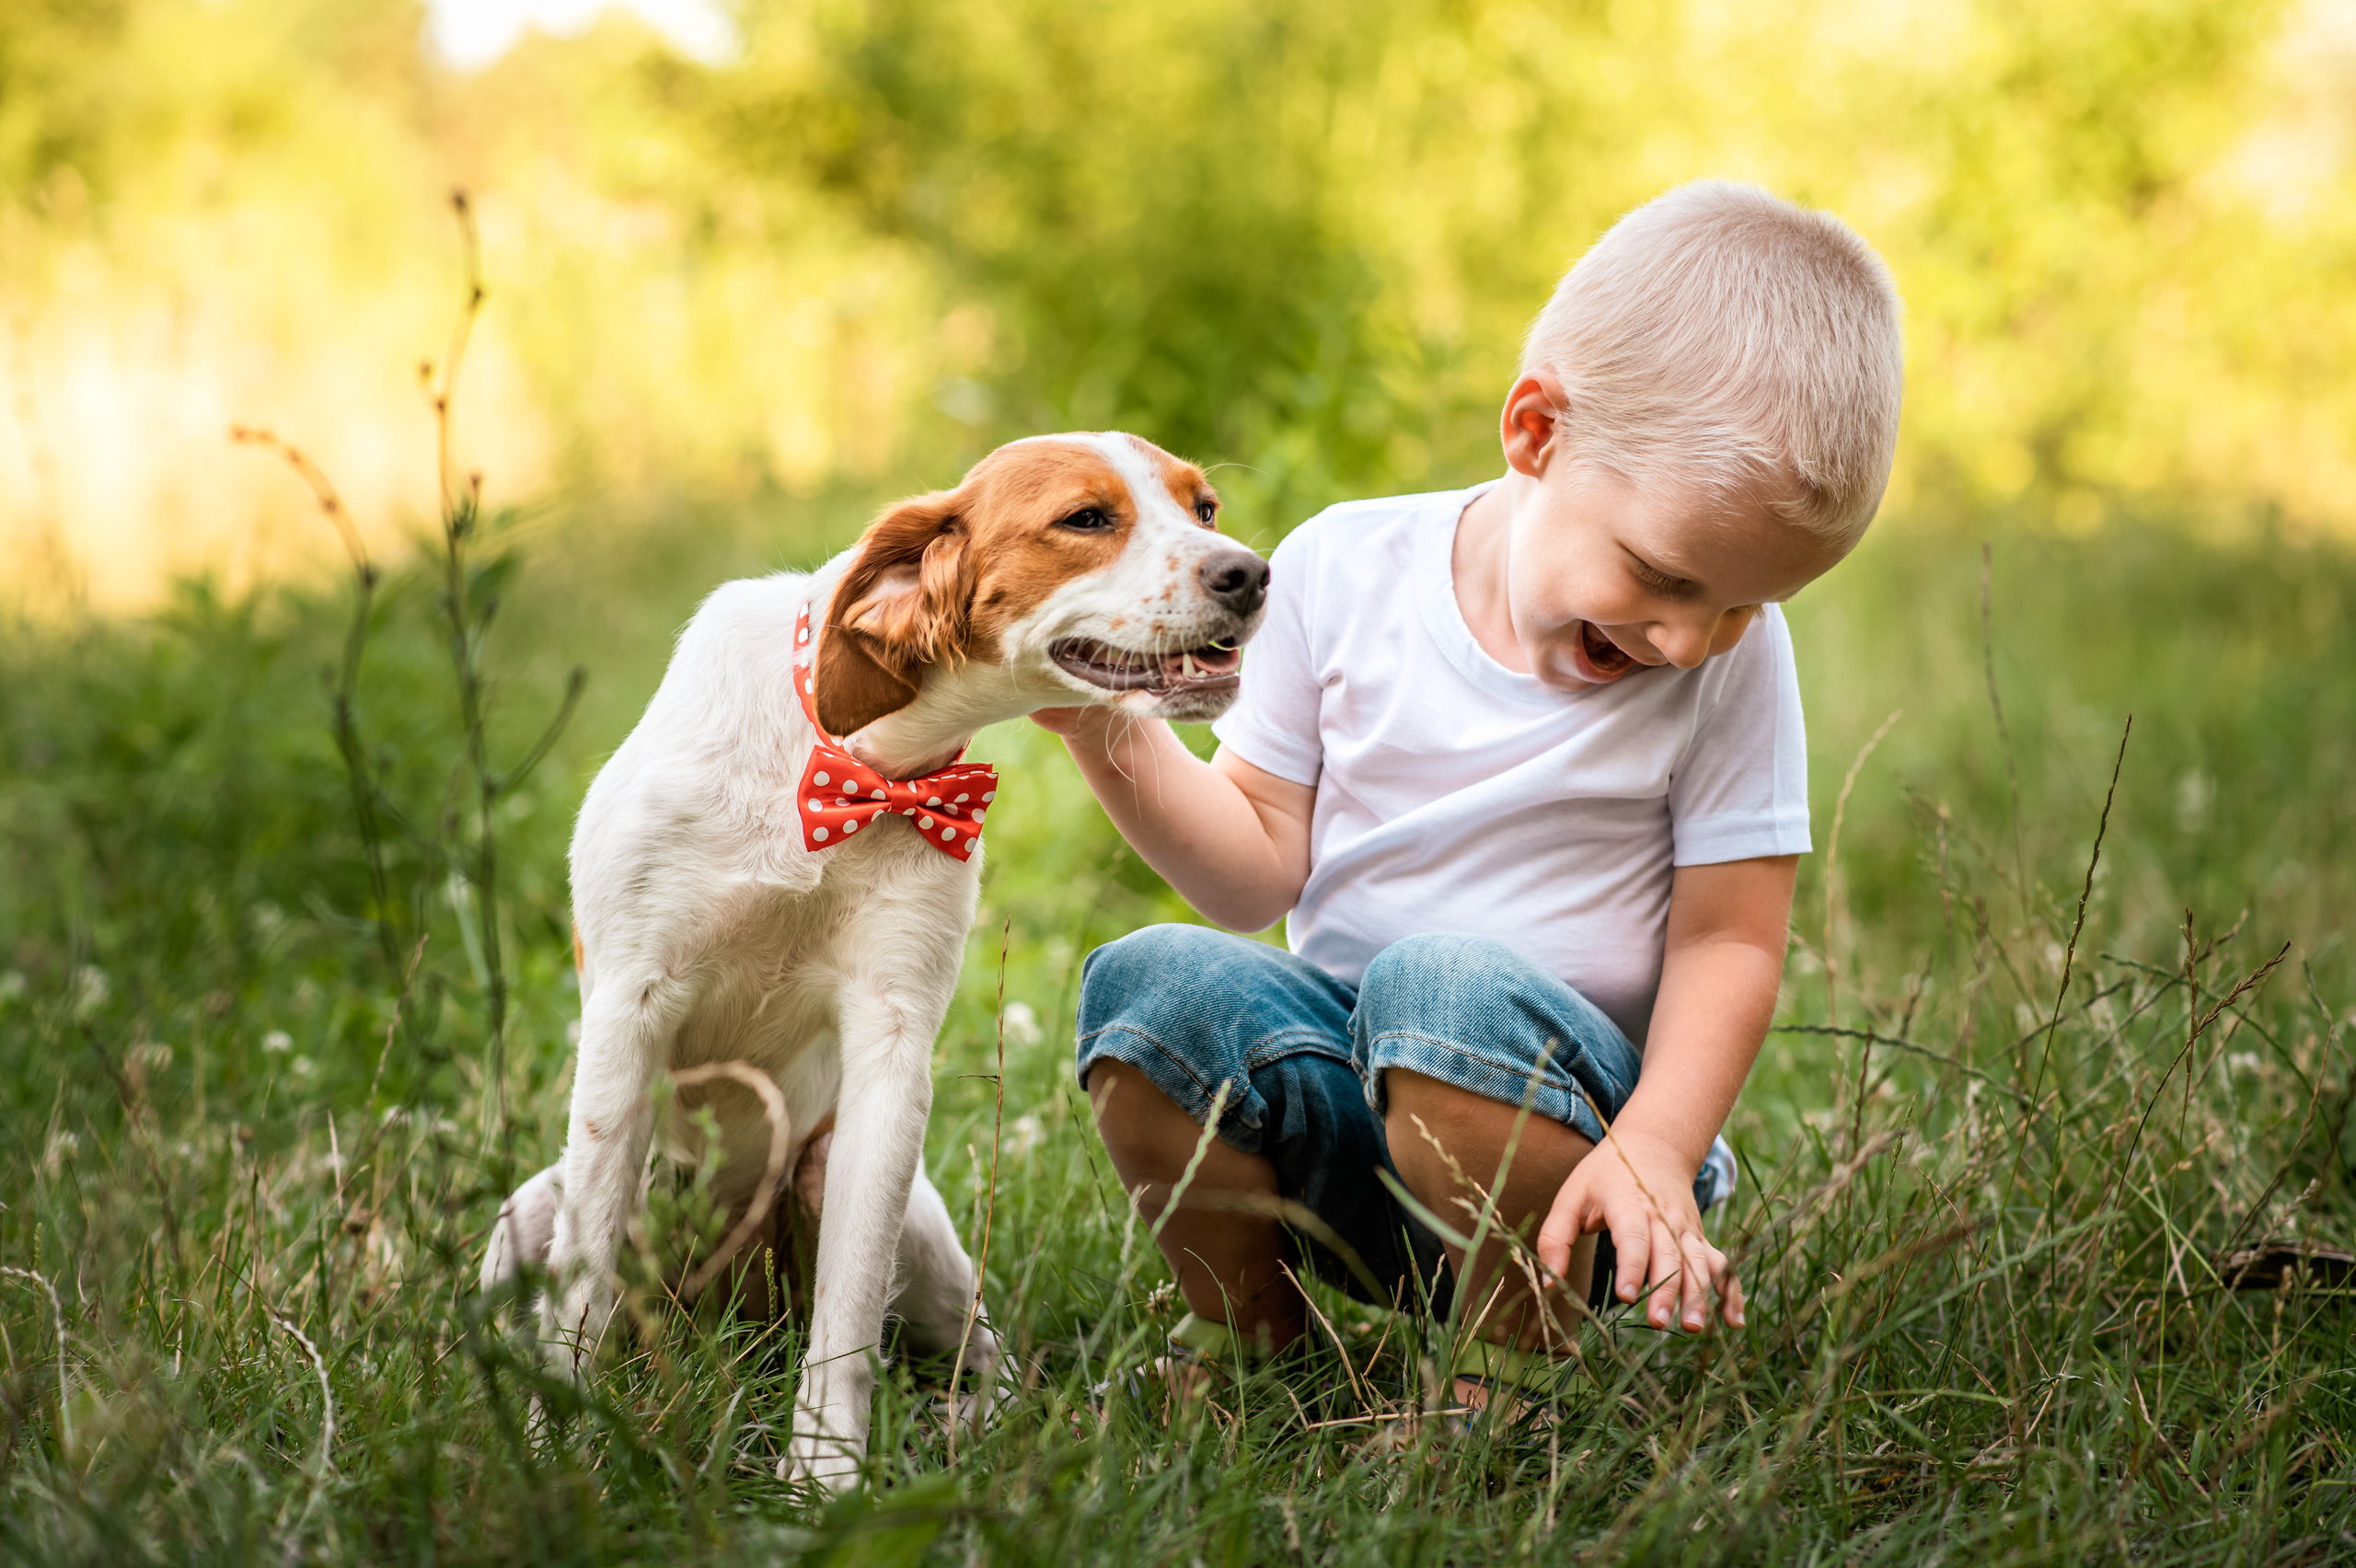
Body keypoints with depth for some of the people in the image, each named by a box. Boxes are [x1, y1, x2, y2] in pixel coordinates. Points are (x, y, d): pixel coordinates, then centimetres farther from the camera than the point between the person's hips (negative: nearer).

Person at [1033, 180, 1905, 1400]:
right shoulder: (1343, 573, -2)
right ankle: (1242, 1331, -2)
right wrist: (1116, 738, -15)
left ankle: (1521, 1369, -14)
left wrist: (1655, 1151, -21)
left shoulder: (1734, 661, -6)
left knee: (1448, 981, -34)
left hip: (1560, 1108, -3)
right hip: (1330, 1105, 3)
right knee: (1151, 980, -25)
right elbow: (1260, 868, 2)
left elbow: (1729, 937, -7)